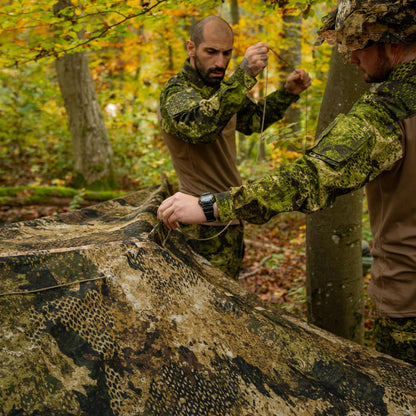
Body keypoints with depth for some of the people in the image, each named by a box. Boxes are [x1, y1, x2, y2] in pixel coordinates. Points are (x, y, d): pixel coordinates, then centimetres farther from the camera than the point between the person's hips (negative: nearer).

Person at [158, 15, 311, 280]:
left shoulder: (220, 88, 10)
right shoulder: (176, 93, -17)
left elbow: (253, 120, 25)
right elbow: (199, 126, -40)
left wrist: (288, 93, 11)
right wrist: (244, 75, -45)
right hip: (208, 226, -9)